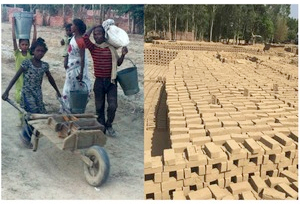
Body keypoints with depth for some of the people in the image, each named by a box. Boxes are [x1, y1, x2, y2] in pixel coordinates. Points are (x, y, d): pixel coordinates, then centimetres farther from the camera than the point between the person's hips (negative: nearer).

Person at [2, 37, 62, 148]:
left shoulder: (45, 65, 4)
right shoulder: (27, 63, -9)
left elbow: (50, 79, 18)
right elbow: (16, 77, -10)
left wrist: (58, 92, 25)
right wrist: (7, 91, -17)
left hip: (38, 95, 5)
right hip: (27, 94, -5)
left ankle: (26, 135, 24)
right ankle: (25, 135, 10)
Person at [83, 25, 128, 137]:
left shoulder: (111, 48, 4)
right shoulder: (93, 47, 2)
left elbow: (118, 63, 9)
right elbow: (85, 37, -16)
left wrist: (123, 55, -9)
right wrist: (92, 28, -2)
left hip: (111, 81, 0)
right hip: (99, 81, 0)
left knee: (112, 106, -6)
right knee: (99, 107, 9)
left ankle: (109, 125, 18)